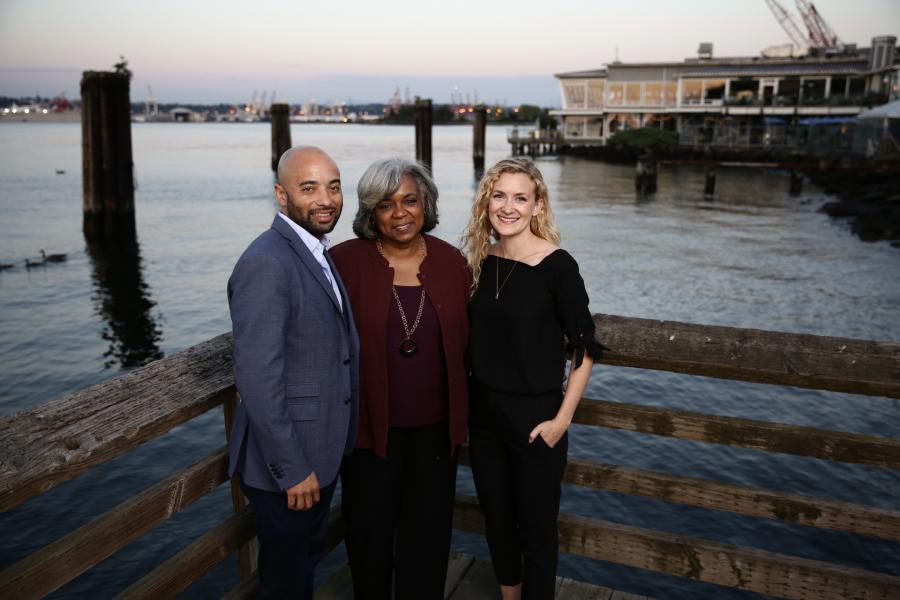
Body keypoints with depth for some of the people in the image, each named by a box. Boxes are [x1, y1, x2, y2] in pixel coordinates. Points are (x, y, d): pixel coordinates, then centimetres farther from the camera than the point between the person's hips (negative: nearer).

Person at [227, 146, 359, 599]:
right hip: (287, 461, -8)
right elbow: (258, 378, -26)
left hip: (321, 450, 9)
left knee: (306, 559, 26)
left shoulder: (316, 253, 7)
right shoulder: (267, 263, -23)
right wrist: (292, 469, -22)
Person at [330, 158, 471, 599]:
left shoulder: (451, 261, -2)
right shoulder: (346, 261, -12)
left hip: (435, 426, 2)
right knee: (370, 530, 17)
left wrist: (461, 414, 6)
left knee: (429, 531, 18)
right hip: (369, 425, -2)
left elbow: (464, 342, 5)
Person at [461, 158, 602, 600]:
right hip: (484, 414, 5)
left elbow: (585, 348, -11)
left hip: (535, 418, -5)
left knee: (536, 529, 10)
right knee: (496, 520, 20)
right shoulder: (478, 261, 0)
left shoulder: (556, 266, -15)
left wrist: (562, 419, -13)